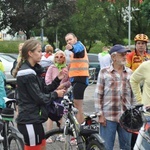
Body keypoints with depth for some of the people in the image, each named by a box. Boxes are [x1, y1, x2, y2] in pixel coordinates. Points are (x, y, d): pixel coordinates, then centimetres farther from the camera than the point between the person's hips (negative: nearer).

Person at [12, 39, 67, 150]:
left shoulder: (32, 70, 14)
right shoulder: (27, 73, -18)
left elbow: (44, 90, 12)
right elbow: (39, 98, -19)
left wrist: (58, 79, 2)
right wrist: (56, 94, -5)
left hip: (34, 118, 10)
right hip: (29, 121, -10)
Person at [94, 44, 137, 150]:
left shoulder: (130, 73, 8)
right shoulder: (104, 72, 0)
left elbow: (133, 95, 11)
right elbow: (98, 95, -1)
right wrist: (100, 114, -6)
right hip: (108, 117, -3)